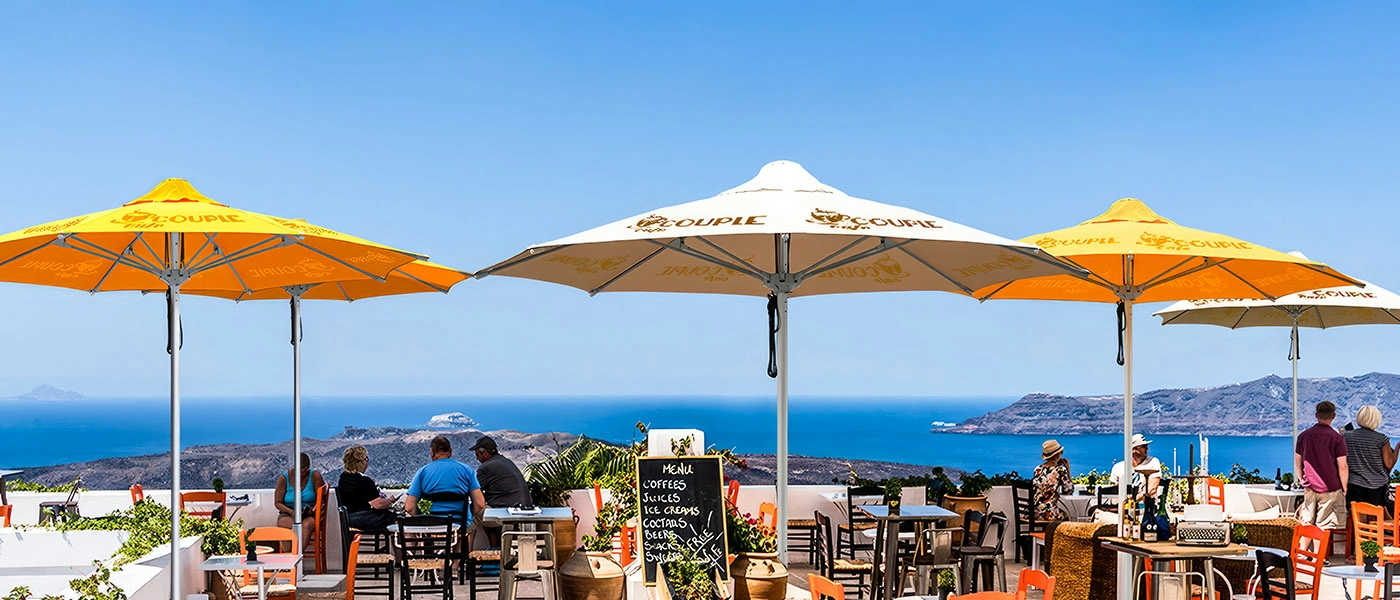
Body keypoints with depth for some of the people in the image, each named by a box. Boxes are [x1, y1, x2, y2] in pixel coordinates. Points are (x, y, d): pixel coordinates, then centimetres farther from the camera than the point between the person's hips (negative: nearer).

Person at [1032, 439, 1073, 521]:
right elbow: (1069, 490, -2)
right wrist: (1068, 470, 4)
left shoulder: (1038, 469, 7)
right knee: (1066, 516, 27)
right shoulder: (1061, 470, -9)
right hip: (1048, 514, -6)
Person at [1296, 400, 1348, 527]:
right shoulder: (1337, 438, -9)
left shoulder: (1303, 436, 3)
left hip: (1309, 488, 4)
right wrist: (1344, 488, 1)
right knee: (1325, 528, -1)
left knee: (1306, 525, 10)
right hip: (1331, 489, -4)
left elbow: (1298, 464, 9)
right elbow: (1342, 467, -10)